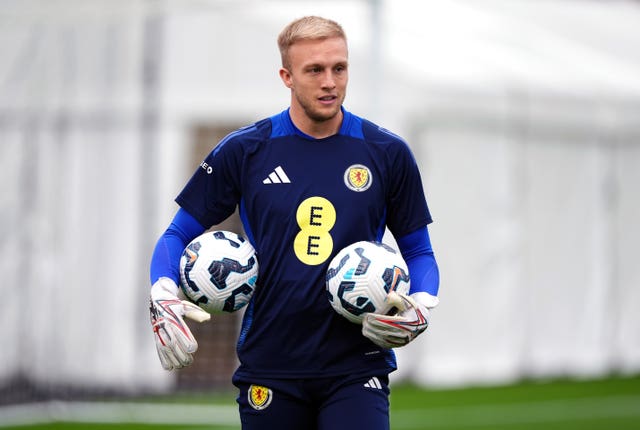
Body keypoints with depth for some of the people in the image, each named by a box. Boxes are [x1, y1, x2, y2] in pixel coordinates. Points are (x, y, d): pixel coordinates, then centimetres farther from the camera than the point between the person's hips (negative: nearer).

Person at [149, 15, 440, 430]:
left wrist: (421, 307, -8)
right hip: (269, 367, 1)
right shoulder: (243, 151, 2)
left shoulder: (388, 154, 3)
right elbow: (179, 235, 8)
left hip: (355, 368, -1)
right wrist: (163, 297, -11)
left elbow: (418, 251, 12)